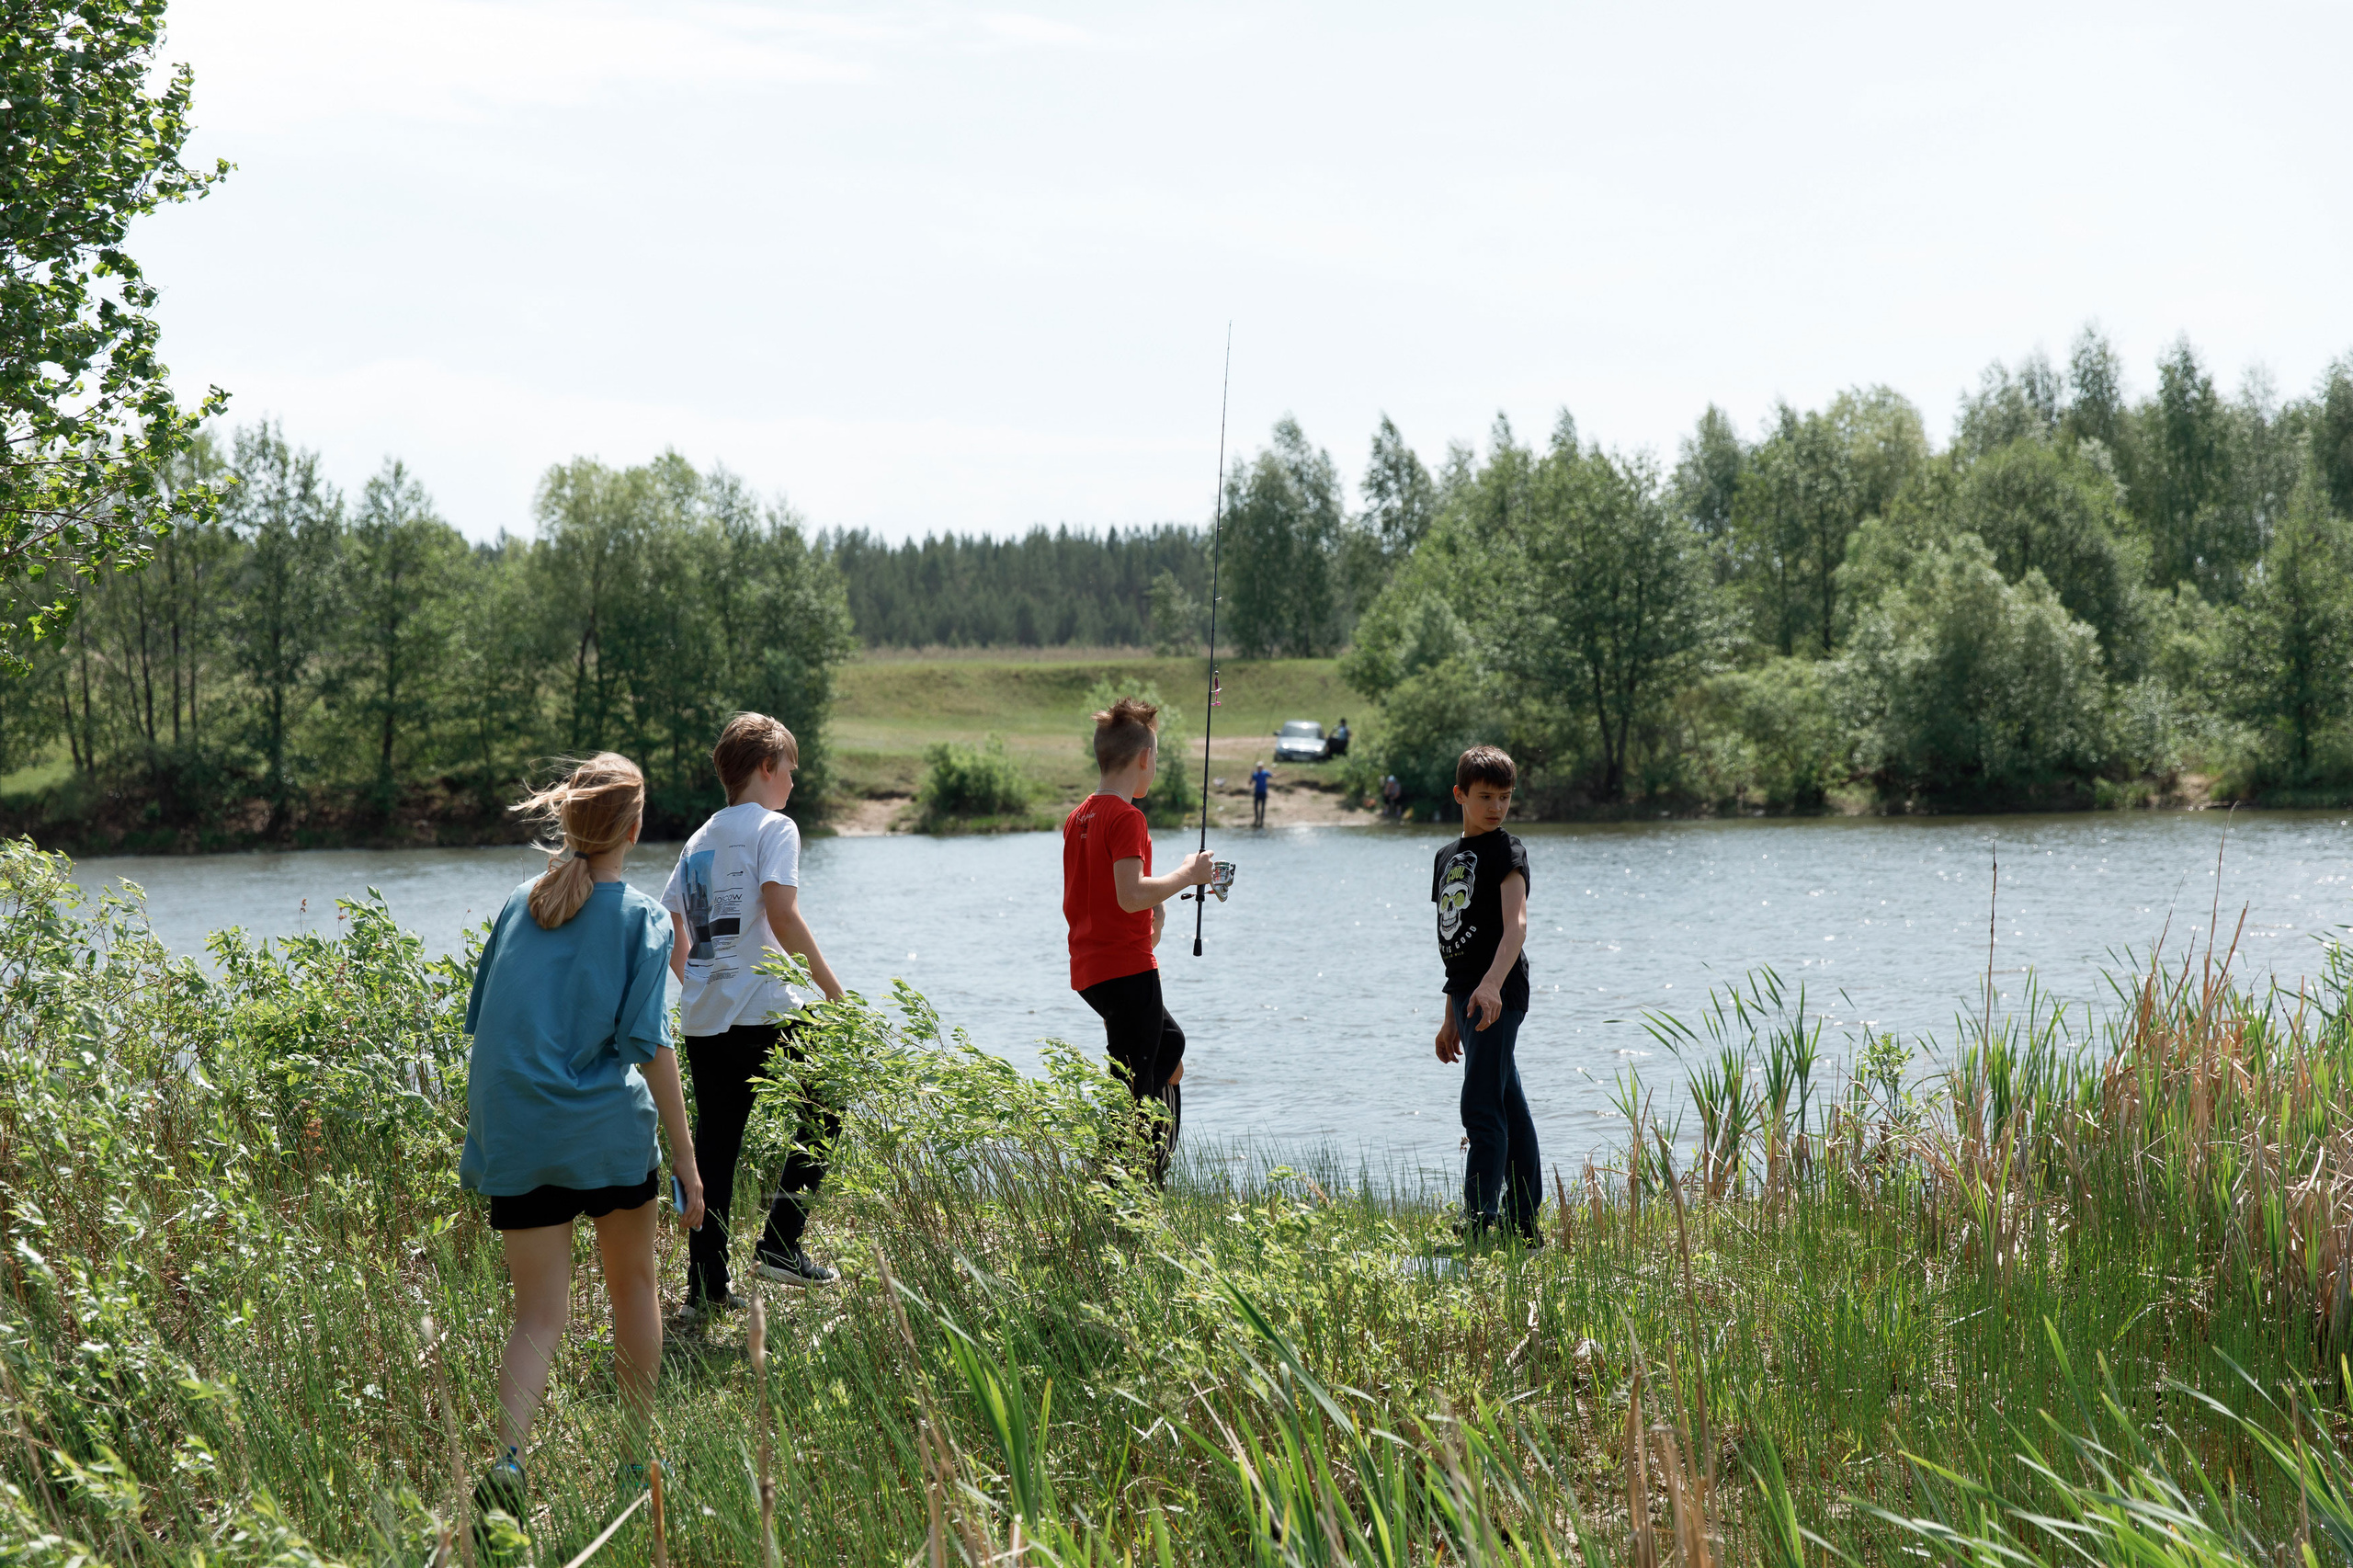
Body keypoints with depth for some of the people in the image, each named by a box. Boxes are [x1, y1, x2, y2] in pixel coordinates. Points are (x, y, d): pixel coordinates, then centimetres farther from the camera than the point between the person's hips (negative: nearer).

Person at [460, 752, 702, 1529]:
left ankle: (507, 1453, -20)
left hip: (514, 1136, 3)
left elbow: (481, 1020, 12)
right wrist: (685, 1156, -7)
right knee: (633, 1286, 19)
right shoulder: (639, 917, -5)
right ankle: (638, 1459, 26)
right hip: (606, 1129, -3)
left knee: (539, 1312, 4)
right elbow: (647, 1042, -10)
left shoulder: (519, 905, 8)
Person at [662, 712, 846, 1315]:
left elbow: (667, 928, 17)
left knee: (715, 1148, 9)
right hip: (762, 1012, -7)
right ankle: (779, 1243, 2)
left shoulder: (701, 839, 17)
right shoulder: (774, 828, -4)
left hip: (702, 1017, 7)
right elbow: (780, 913, -17)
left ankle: (706, 1287, 7)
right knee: (822, 1112, 11)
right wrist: (831, 987, -13)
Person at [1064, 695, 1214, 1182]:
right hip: (1128, 967, -10)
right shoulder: (1125, 818, -15)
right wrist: (1186, 875, -13)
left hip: (1090, 970, 10)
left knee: (1170, 1044, 25)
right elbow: (1131, 894, -26)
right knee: (1133, 1087, -5)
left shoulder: (1078, 817, 12)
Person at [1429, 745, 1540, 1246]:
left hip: (1497, 994, -8)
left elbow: (1516, 923, -21)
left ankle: (1480, 1225, -13)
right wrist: (1451, 1017, 21)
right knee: (1508, 1108, 11)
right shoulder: (1448, 857, 17)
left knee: (1481, 1108, -12)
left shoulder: (1506, 850, -6)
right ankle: (1524, 1226, 16)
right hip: (1467, 994, 8)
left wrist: (1491, 983, -36)